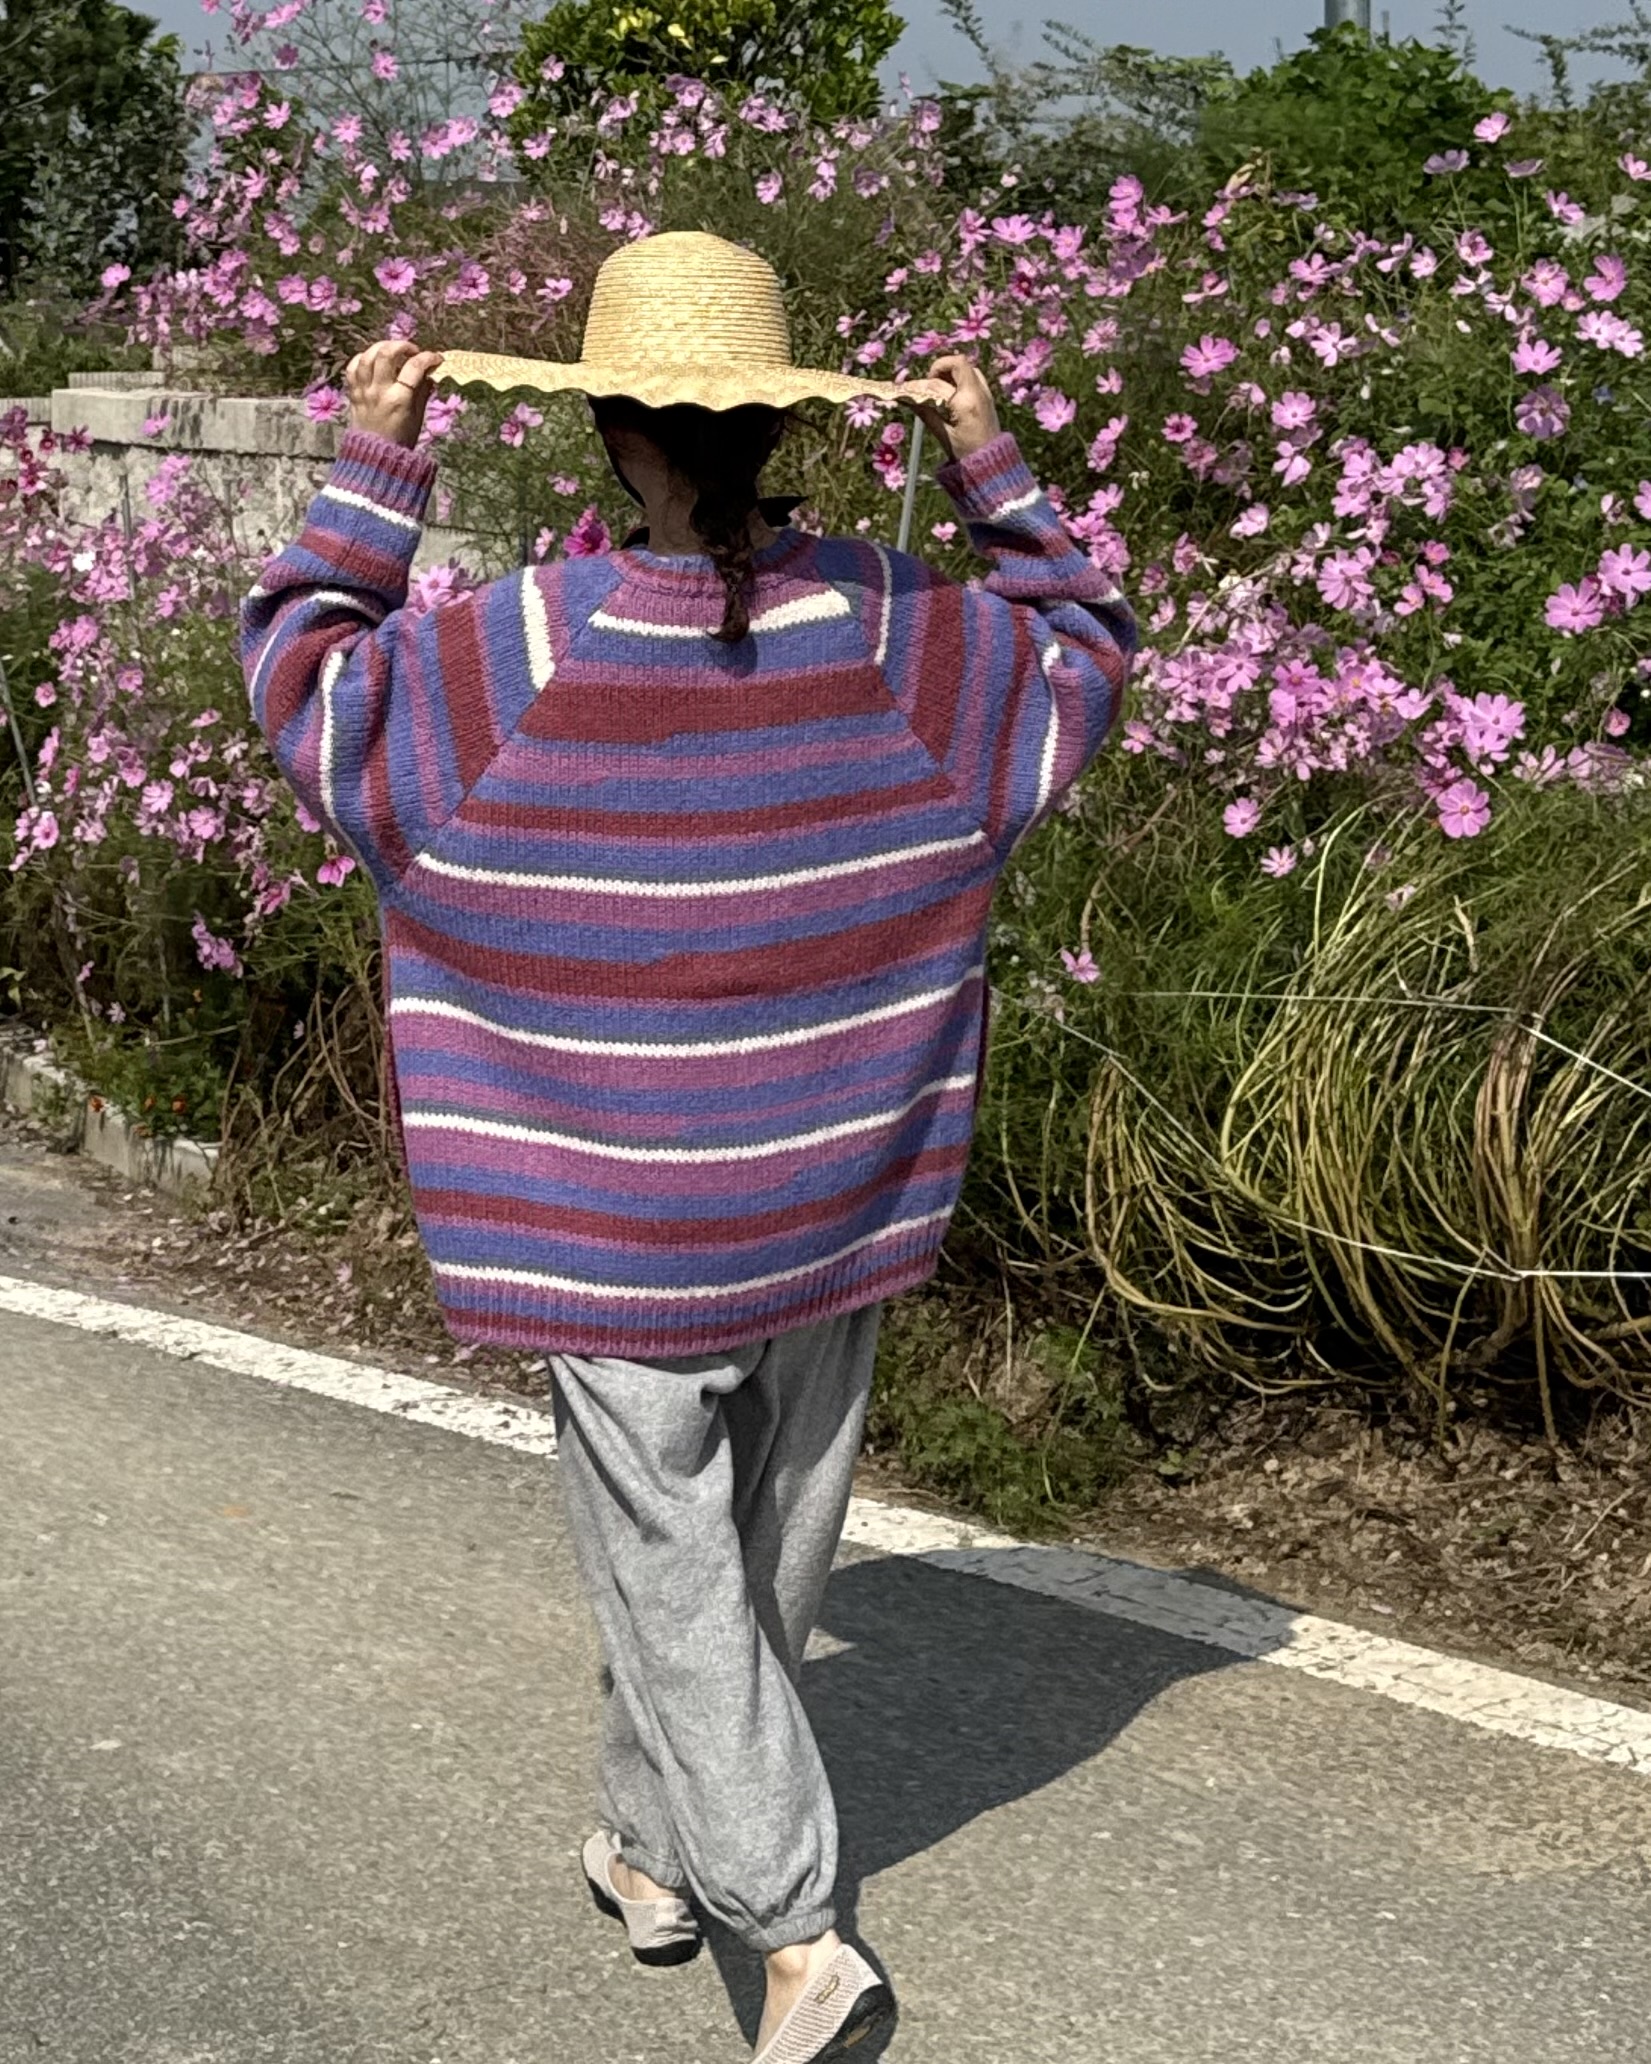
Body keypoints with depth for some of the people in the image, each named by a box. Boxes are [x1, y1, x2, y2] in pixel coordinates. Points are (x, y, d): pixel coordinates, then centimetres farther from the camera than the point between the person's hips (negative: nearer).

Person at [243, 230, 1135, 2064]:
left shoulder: (505, 665, -16)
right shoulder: (907, 644, -8)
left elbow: (305, 675, 2)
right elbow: (1085, 652, 12)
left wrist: (370, 474, 6)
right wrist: (993, 475, 13)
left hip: (615, 1237, -3)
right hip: (841, 1218, 4)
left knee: (671, 1580, 7)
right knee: (762, 1560, 20)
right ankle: (654, 1852, 38)